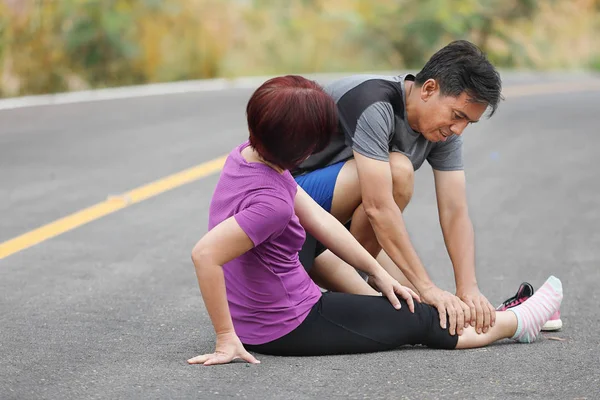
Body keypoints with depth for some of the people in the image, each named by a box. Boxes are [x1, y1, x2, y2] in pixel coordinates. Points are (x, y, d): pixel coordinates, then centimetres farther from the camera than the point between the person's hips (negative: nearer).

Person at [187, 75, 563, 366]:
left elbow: (318, 220, 3)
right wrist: (226, 338, -30)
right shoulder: (272, 201, -32)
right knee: (421, 319, 10)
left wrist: (379, 273, 6)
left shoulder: (247, 154, -2)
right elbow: (204, 254, -37)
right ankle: (517, 322, 31)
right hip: (285, 328, -9)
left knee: (399, 304, 26)